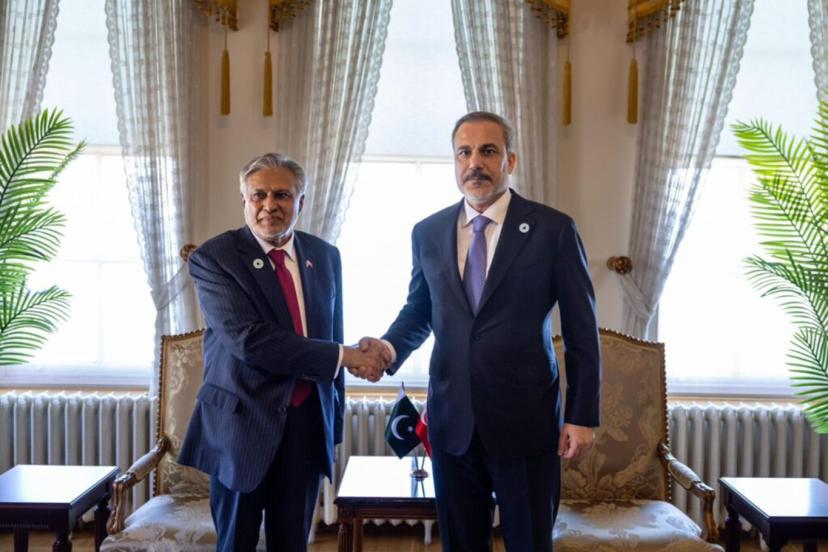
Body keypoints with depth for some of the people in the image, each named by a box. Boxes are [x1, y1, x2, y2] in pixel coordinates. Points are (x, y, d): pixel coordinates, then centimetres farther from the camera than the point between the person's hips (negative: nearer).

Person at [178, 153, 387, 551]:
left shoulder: (325, 256, 5)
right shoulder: (214, 258, -11)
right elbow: (248, 340, -23)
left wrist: (334, 420, 14)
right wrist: (343, 356, -19)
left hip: (309, 422, 4)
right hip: (242, 422, -4)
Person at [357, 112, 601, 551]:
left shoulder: (553, 229, -5)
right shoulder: (428, 233, 5)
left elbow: (581, 331, -3)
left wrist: (581, 416, -5)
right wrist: (390, 346, -6)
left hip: (526, 419, -3)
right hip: (452, 419, 3)